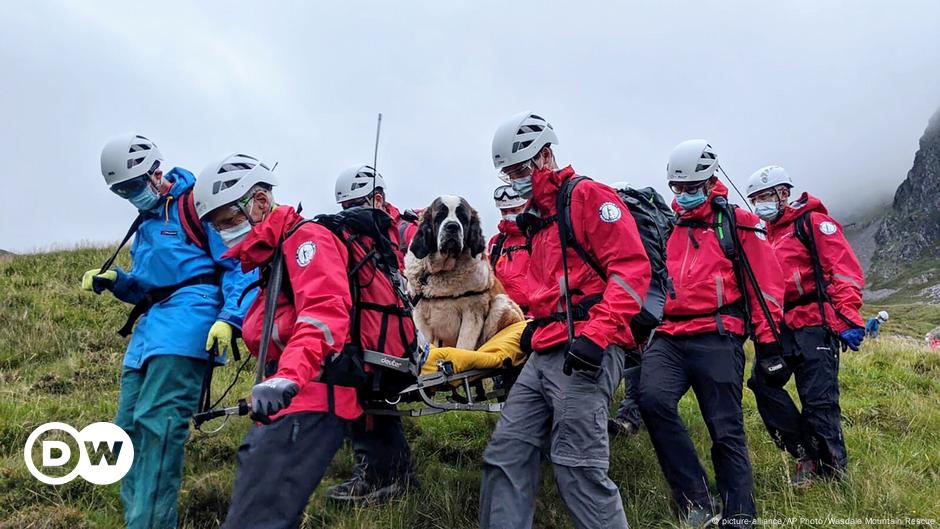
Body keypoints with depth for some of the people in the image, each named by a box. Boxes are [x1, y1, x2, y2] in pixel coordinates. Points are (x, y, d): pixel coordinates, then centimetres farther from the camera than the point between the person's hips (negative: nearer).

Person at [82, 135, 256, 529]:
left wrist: (229, 318, -22)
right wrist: (114, 282, 9)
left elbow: (240, 265, -10)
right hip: (151, 327, 10)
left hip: (188, 316, -9)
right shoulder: (147, 221, 24)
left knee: (157, 421, -18)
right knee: (129, 427, 7)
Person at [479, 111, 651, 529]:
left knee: (578, 467, -11)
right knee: (505, 456, 6)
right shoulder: (536, 220, 25)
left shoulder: (587, 196, -2)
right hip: (544, 354, 9)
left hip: (587, 352, -9)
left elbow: (631, 267, -13)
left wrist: (596, 334, -22)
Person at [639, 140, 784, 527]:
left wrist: (768, 343, -1)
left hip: (717, 339, -3)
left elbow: (765, 287, 4)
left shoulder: (739, 225, 8)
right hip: (667, 338, 3)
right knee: (653, 398, -23)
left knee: (726, 432, -2)